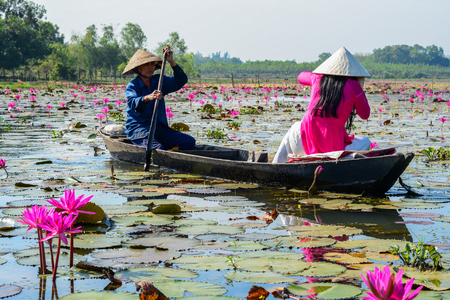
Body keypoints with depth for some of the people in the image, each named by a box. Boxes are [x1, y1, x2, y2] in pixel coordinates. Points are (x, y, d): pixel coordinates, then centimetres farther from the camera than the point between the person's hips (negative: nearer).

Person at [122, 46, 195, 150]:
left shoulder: (159, 81, 11)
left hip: (160, 129, 6)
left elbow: (181, 81, 3)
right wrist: (148, 97, -49)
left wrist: (171, 62, -9)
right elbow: (133, 103, -27)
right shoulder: (132, 86, -6)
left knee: (189, 142, -14)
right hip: (138, 129, -6)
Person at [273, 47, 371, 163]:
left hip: (307, 143, 4)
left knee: (294, 129, 39)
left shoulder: (318, 79, 11)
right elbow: (365, 115, 12)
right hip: (333, 146, -4)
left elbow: (301, 76, 36)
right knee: (365, 142, 23)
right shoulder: (353, 86, 0)